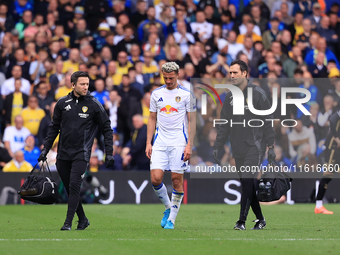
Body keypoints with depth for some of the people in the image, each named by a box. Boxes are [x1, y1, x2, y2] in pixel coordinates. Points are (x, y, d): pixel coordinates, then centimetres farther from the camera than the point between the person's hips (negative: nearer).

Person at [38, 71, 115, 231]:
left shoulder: (94, 105, -2)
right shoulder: (62, 103, 5)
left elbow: (107, 129, 3)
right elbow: (54, 127, 15)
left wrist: (109, 153, -2)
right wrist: (46, 148, 11)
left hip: (81, 153, -3)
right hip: (63, 154, 4)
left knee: (74, 185, -16)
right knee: (69, 188, 6)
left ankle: (68, 223, -13)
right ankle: (82, 219, 22)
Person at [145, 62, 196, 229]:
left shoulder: (186, 95, 0)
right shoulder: (156, 94, 10)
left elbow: (192, 121, 1)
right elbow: (152, 119, 14)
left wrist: (189, 145, -7)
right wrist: (148, 143, 6)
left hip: (179, 143, -3)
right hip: (160, 143, 3)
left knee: (177, 179, -3)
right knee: (155, 178, -9)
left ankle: (171, 219, 7)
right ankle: (168, 208, 16)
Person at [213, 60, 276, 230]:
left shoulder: (257, 93, -4)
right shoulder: (229, 97, 12)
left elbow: (267, 122, -3)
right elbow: (224, 124, 16)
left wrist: (270, 147, -7)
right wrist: (217, 146, 8)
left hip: (255, 146, -6)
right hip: (237, 148, 6)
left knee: (247, 181, -16)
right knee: (246, 184, 7)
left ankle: (242, 221, -18)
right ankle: (260, 219, 19)